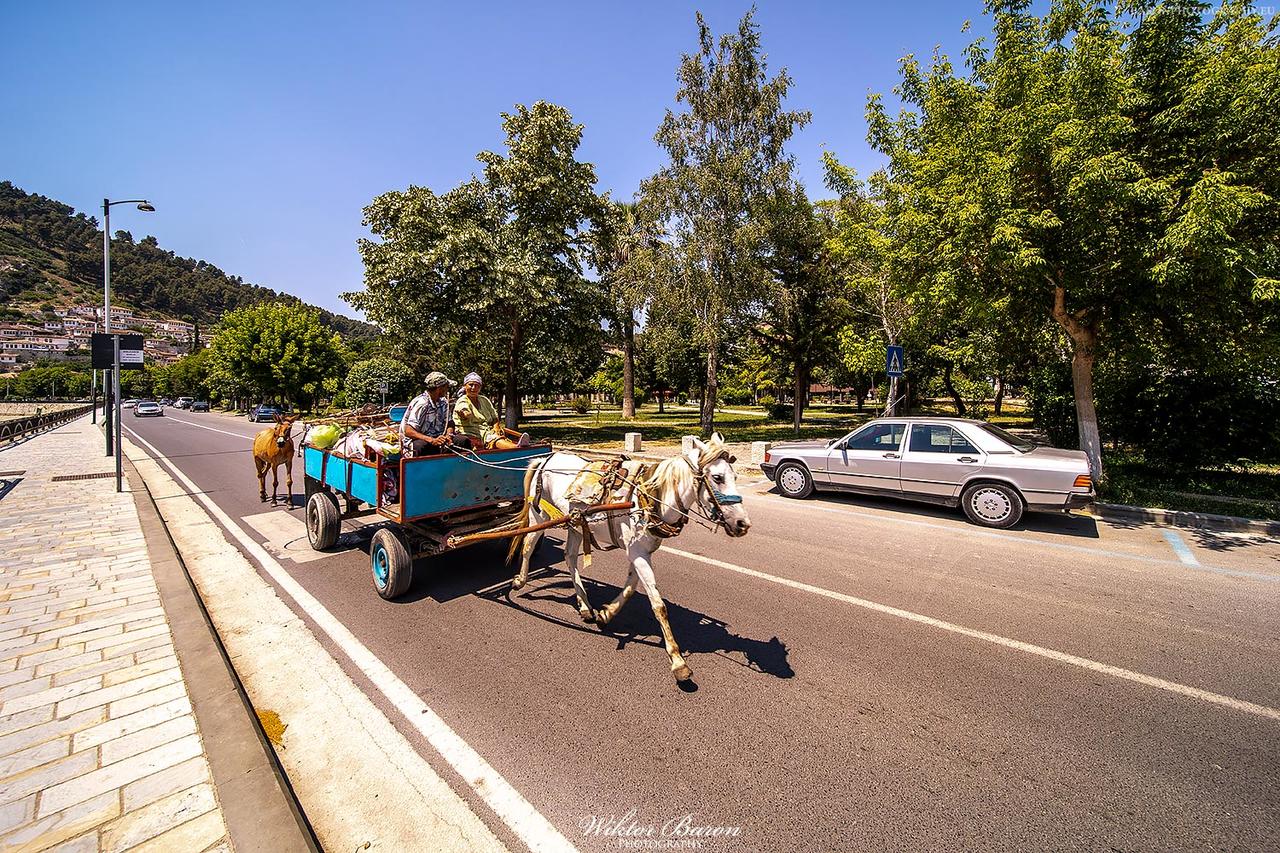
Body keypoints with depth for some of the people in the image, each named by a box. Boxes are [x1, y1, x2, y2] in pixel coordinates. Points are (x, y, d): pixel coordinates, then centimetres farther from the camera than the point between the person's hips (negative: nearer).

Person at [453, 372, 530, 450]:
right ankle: (517, 448, -65)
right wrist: (465, 414, -51)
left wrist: (496, 426, -2)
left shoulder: (484, 400, 18)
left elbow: (495, 417, 20)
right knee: (494, 438, -36)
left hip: (487, 431, 6)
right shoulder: (462, 402, -1)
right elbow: (465, 410, -26)